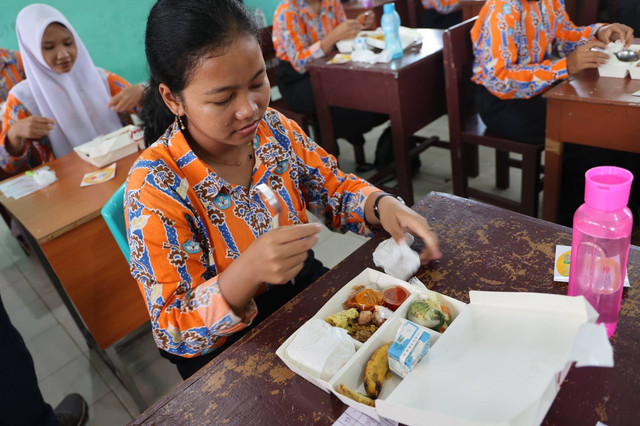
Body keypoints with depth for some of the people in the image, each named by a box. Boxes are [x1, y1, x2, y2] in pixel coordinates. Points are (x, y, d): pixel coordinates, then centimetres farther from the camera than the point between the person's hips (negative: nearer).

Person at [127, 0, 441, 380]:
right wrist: (247, 272, -39)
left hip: (307, 287, 5)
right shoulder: (154, 187, -23)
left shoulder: (273, 128, -9)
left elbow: (335, 189, 4)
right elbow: (173, 330, -20)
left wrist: (382, 205, -19)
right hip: (227, 347, -4)